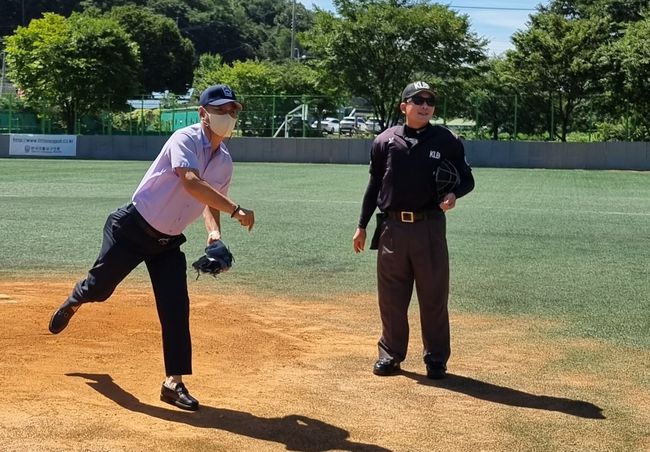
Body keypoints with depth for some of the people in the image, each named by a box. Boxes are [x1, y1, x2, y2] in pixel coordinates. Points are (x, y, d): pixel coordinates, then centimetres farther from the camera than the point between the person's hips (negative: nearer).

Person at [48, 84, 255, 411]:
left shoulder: (224, 161, 3)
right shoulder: (186, 139, -21)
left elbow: (210, 201, 10)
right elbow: (191, 182, -37)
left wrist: (214, 233, -10)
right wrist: (236, 211, -41)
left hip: (168, 241, 6)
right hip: (132, 228, -6)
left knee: (176, 308, -4)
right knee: (100, 288, 6)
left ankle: (174, 383, 1)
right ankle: (74, 301, 44)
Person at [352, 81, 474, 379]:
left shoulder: (447, 141, 0)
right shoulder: (385, 141, 4)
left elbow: (467, 179, 7)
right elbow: (374, 185, 11)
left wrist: (454, 194, -16)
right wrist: (362, 226, 11)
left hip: (430, 226, -1)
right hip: (392, 228, 1)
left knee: (434, 297, 5)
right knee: (391, 297, 9)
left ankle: (436, 359, 18)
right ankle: (391, 354, 24)